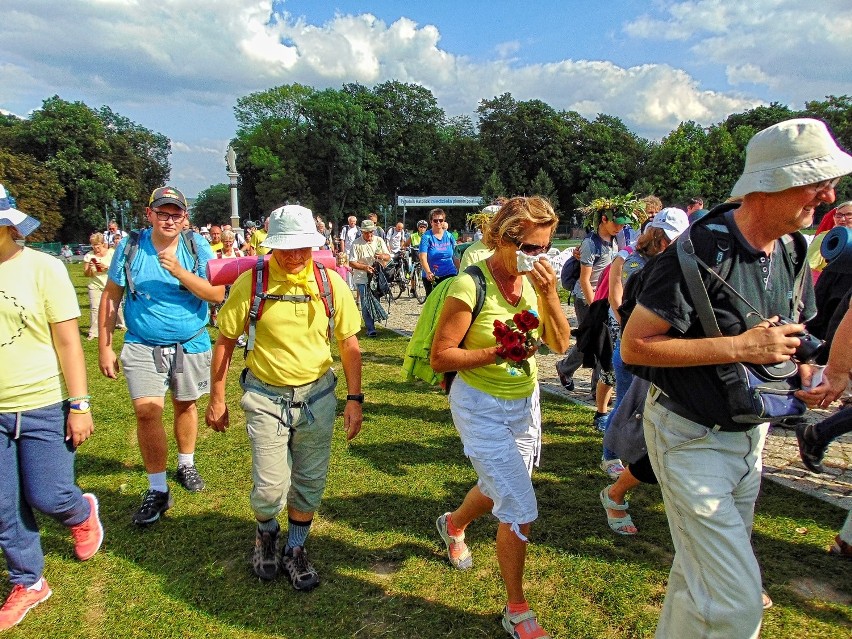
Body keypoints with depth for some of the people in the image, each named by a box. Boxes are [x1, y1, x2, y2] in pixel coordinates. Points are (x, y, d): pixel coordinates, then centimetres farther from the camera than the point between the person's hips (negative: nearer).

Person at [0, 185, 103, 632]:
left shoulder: (42, 268, -9)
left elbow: (68, 342, -9)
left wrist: (79, 406, -11)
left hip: (43, 409, -4)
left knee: (48, 497, 3)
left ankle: (83, 512, 38)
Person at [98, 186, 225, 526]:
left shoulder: (198, 246, -6)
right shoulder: (130, 247, -4)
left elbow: (217, 294, -13)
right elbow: (111, 297, 2)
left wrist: (181, 273, -26)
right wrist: (104, 346, 1)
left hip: (191, 345, 1)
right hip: (142, 347, 0)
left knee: (185, 405, 15)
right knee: (147, 411, -13)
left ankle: (186, 465, 40)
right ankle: (157, 490, 0)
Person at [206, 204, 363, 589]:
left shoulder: (330, 282, -6)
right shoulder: (250, 283, -11)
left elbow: (349, 343, 1)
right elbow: (225, 341, -1)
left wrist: (354, 399, -3)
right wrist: (217, 399, 0)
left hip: (317, 395, 2)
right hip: (265, 397, -2)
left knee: (309, 484, 12)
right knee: (270, 488, -1)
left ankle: (295, 549, 38)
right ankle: (267, 533, 35)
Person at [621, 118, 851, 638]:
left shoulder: (793, 257, 4)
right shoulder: (700, 252, -21)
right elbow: (634, 346, -22)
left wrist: (805, 375, -4)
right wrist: (740, 347, -25)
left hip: (750, 436, 8)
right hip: (693, 439, -7)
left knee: (701, 572, 20)